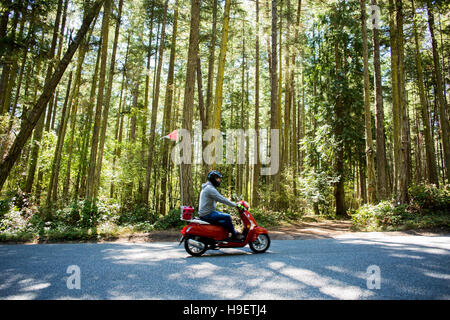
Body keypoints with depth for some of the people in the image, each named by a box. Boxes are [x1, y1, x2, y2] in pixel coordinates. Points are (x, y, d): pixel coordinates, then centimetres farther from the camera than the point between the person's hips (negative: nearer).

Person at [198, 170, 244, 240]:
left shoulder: (207, 187, 18)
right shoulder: (210, 188, -17)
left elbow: (220, 199, 22)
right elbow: (222, 199, -21)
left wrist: (234, 204, 18)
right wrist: (235, 205, -13)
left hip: (205, 213, 11)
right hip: (207, 214, -11)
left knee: (226, 216, 19)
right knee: (227, 217, -16)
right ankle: (234, 234, 0)